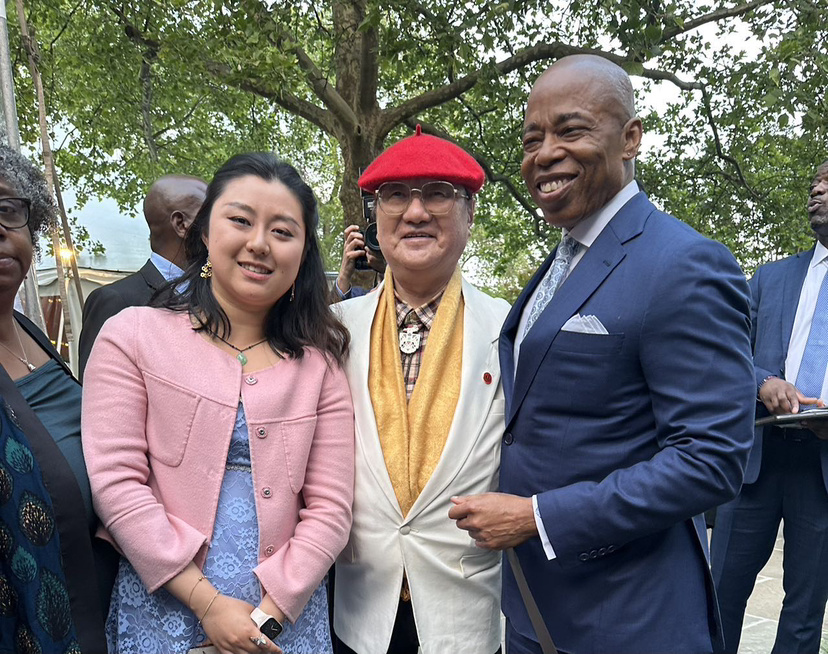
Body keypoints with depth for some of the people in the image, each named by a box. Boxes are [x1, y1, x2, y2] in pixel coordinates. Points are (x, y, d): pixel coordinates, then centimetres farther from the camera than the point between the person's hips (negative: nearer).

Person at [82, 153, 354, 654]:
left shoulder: (320, 363, -1)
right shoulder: (132, 336, -5)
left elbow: (329, 508, -3)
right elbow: (116, 480, -10)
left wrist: (266, 612, -12)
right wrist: (207, 603, -13)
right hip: (164, 610, -1)